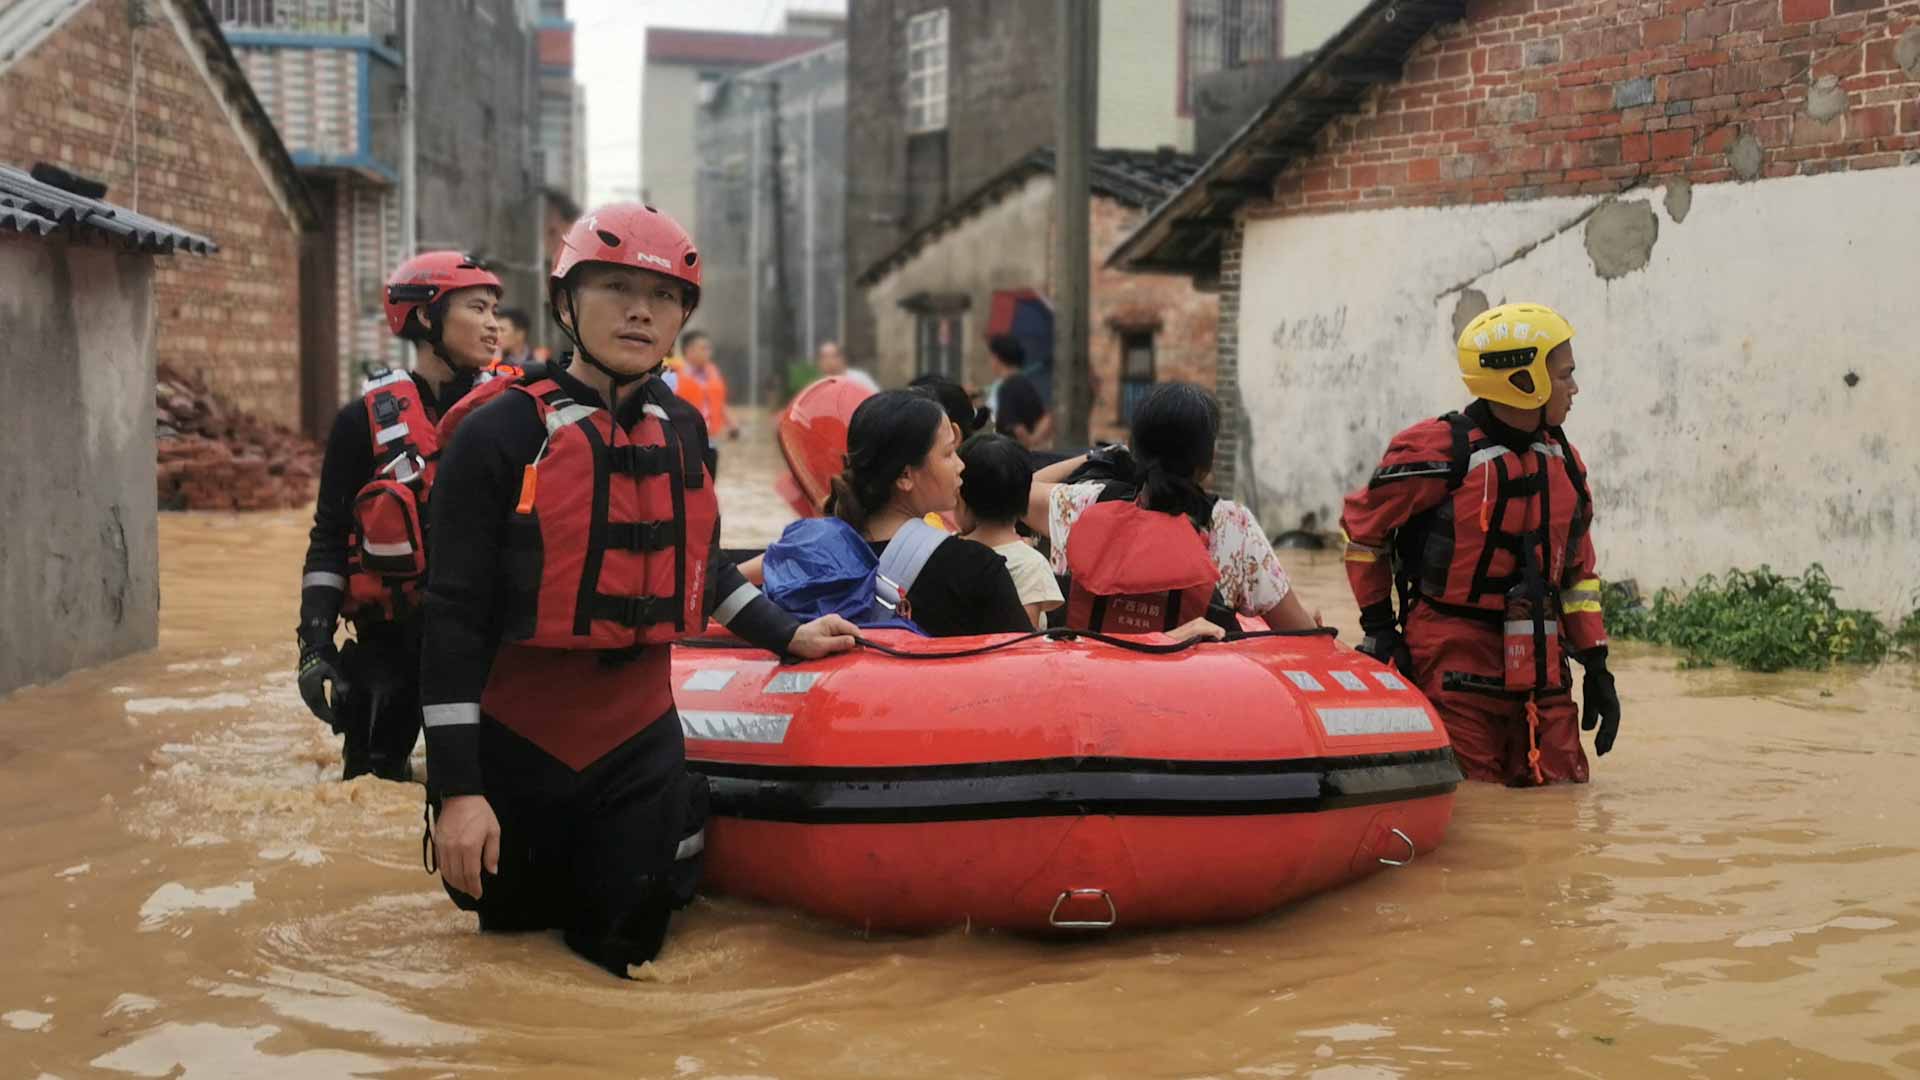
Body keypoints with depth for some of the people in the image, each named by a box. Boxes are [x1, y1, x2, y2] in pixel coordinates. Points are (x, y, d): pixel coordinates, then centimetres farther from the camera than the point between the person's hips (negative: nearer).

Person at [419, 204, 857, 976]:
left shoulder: (683, 431, 4)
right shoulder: (500, 435, -13)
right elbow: (453, 615, -14)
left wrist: (787, 636, 13)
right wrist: (457, 788, -17)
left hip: (636, 737, 3)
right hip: (516, 743, -3)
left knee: (626, 948, 5)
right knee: (513, 925, 11)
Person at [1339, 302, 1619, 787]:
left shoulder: (1564, 463, 11)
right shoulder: (1439, 452, -11)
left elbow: (1578, 570, 18)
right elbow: (1362, 525, 0)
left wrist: (1596, 667, 13)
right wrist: (1378, 626, 0)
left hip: (1540, 670, 6)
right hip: (1454, 668, -6)